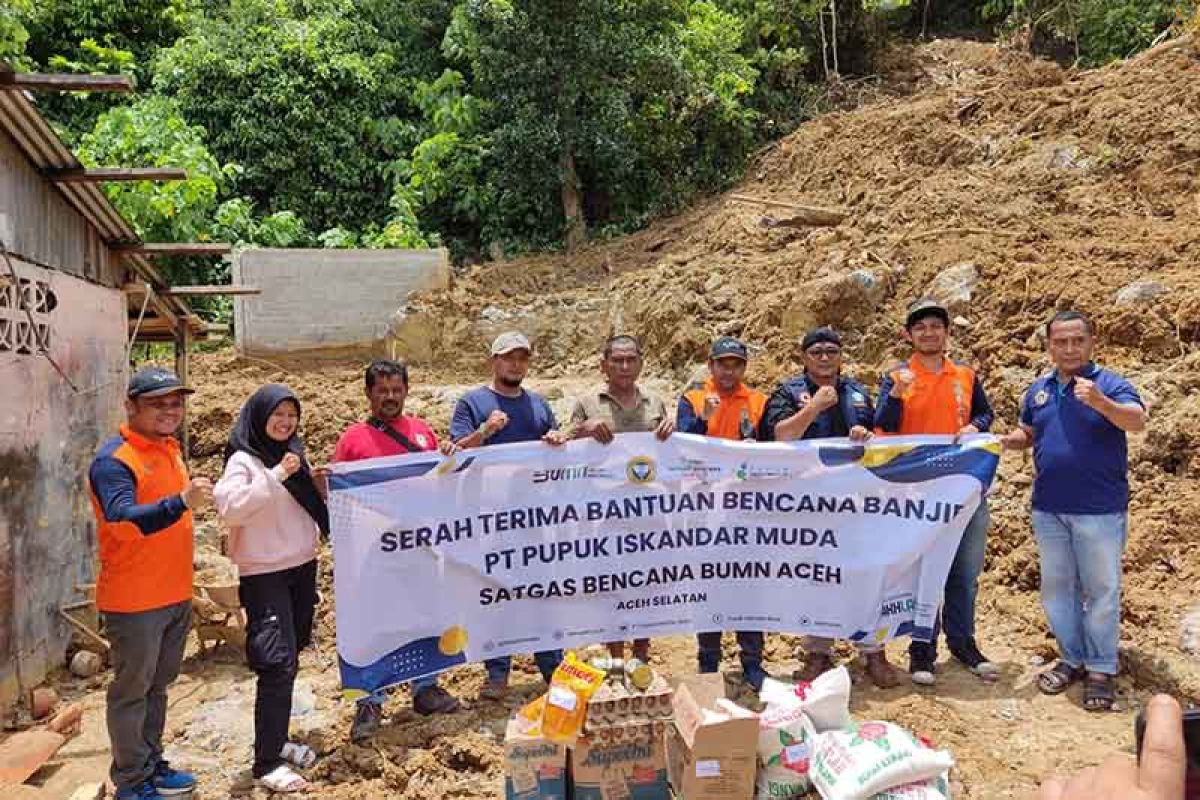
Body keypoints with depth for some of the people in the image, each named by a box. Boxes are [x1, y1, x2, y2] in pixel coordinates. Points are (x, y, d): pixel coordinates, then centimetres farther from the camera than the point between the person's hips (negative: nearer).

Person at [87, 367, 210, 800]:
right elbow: (123, 520, -33)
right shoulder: (113, 459, -18)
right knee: (132, 690, 6)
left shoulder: (169, 448, 8)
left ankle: (151, 764, 33)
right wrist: (182, 501, -46)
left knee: (158, 686, 19)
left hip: (176, 595, 8)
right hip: (134, 600, -8)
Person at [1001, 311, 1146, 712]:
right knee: (1057, 587, 14)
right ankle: (1072, 659, 29)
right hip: (1048, 509, 5)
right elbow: (1027, 433, 18)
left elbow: (1137, 420, -28)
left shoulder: (1110, 384, -9)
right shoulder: (1038, 391, 7)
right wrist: (1007, 441, -4)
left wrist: (1099, 401, -47)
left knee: (1101, 590, 6)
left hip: (1100, 510, -5)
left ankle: (1101, 669, 19)